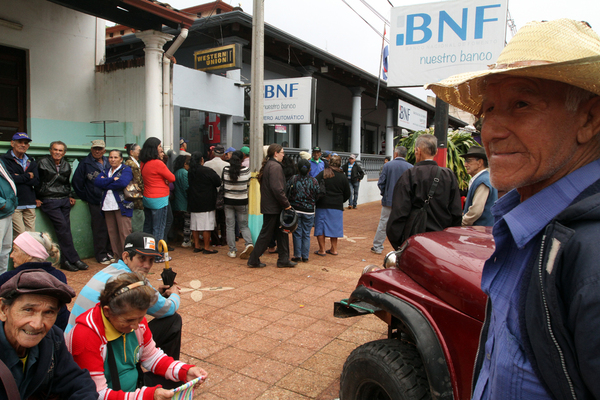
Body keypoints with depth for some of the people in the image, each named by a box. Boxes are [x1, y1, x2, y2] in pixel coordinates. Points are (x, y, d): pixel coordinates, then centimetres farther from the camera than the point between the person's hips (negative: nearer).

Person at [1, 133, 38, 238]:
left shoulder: (31, 161, 17)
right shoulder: (5, 160, 0)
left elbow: (36, 181, 4)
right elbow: (10, 179, -14)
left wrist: (19, 178, -8)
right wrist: (28, 176, -1)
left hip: (30, 204, 5)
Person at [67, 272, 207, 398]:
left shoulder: (135, 318, -7)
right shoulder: (86, 336, -28)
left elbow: (152, 357, 5)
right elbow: (98, 394, -27)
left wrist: (184, 371, -12)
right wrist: (148, 395, -38)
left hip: (135, 385, 7)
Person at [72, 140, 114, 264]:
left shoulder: (108, 163, 13)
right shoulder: (85, 163, 2)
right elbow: (76, 182, 2)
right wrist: (86, 197, 1)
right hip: (95, 202, -3)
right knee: (99, 229, -2)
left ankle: (108, 252, 17)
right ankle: (100, 255, 9)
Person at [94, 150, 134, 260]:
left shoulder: (126, 170, 2)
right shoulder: (106, 171, 20)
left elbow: (122, 183, -18)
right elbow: (97, 181, 1)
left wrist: (105, 183, -5)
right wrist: (112, 179, -11)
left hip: (122, 206, -6)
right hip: (107, 206, 6)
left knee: (125, 233, -8)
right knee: (112, 233, 6)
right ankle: (116, 256, 14)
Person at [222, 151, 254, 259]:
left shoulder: (225, 170, -9)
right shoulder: (246, 170, -11)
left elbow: (223, 184, 2)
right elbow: (249, 184, 1)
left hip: (228, 201, 0)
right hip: (242, 201, 0)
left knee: (230, 226, 8)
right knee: (244, 225, 12)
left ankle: (232, 250, 10)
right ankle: (248, 243, -11)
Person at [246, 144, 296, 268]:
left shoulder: (267, 165, 15)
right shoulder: (275, 166, -17)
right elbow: (277, 189, -25)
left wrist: (284, 203, 17)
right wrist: (286, 204, -15)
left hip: (268, 205, 10)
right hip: (273, 207, -10)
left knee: (281, 233, 14)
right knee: (266, 234, 0)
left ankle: (283, 260, 19)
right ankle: (253, 260, 9)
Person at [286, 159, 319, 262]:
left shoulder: (293, 179, -5)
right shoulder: (314, 181, -4)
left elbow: (286, 193, -1)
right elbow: (318, 196, 2)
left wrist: (289, 204, 14)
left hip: (295, 210, 0)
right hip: (309, 211, 0)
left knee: (297, 233, 8)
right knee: (306, 234, 8)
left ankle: (297, 255, 11)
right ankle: (305, 256, 12)